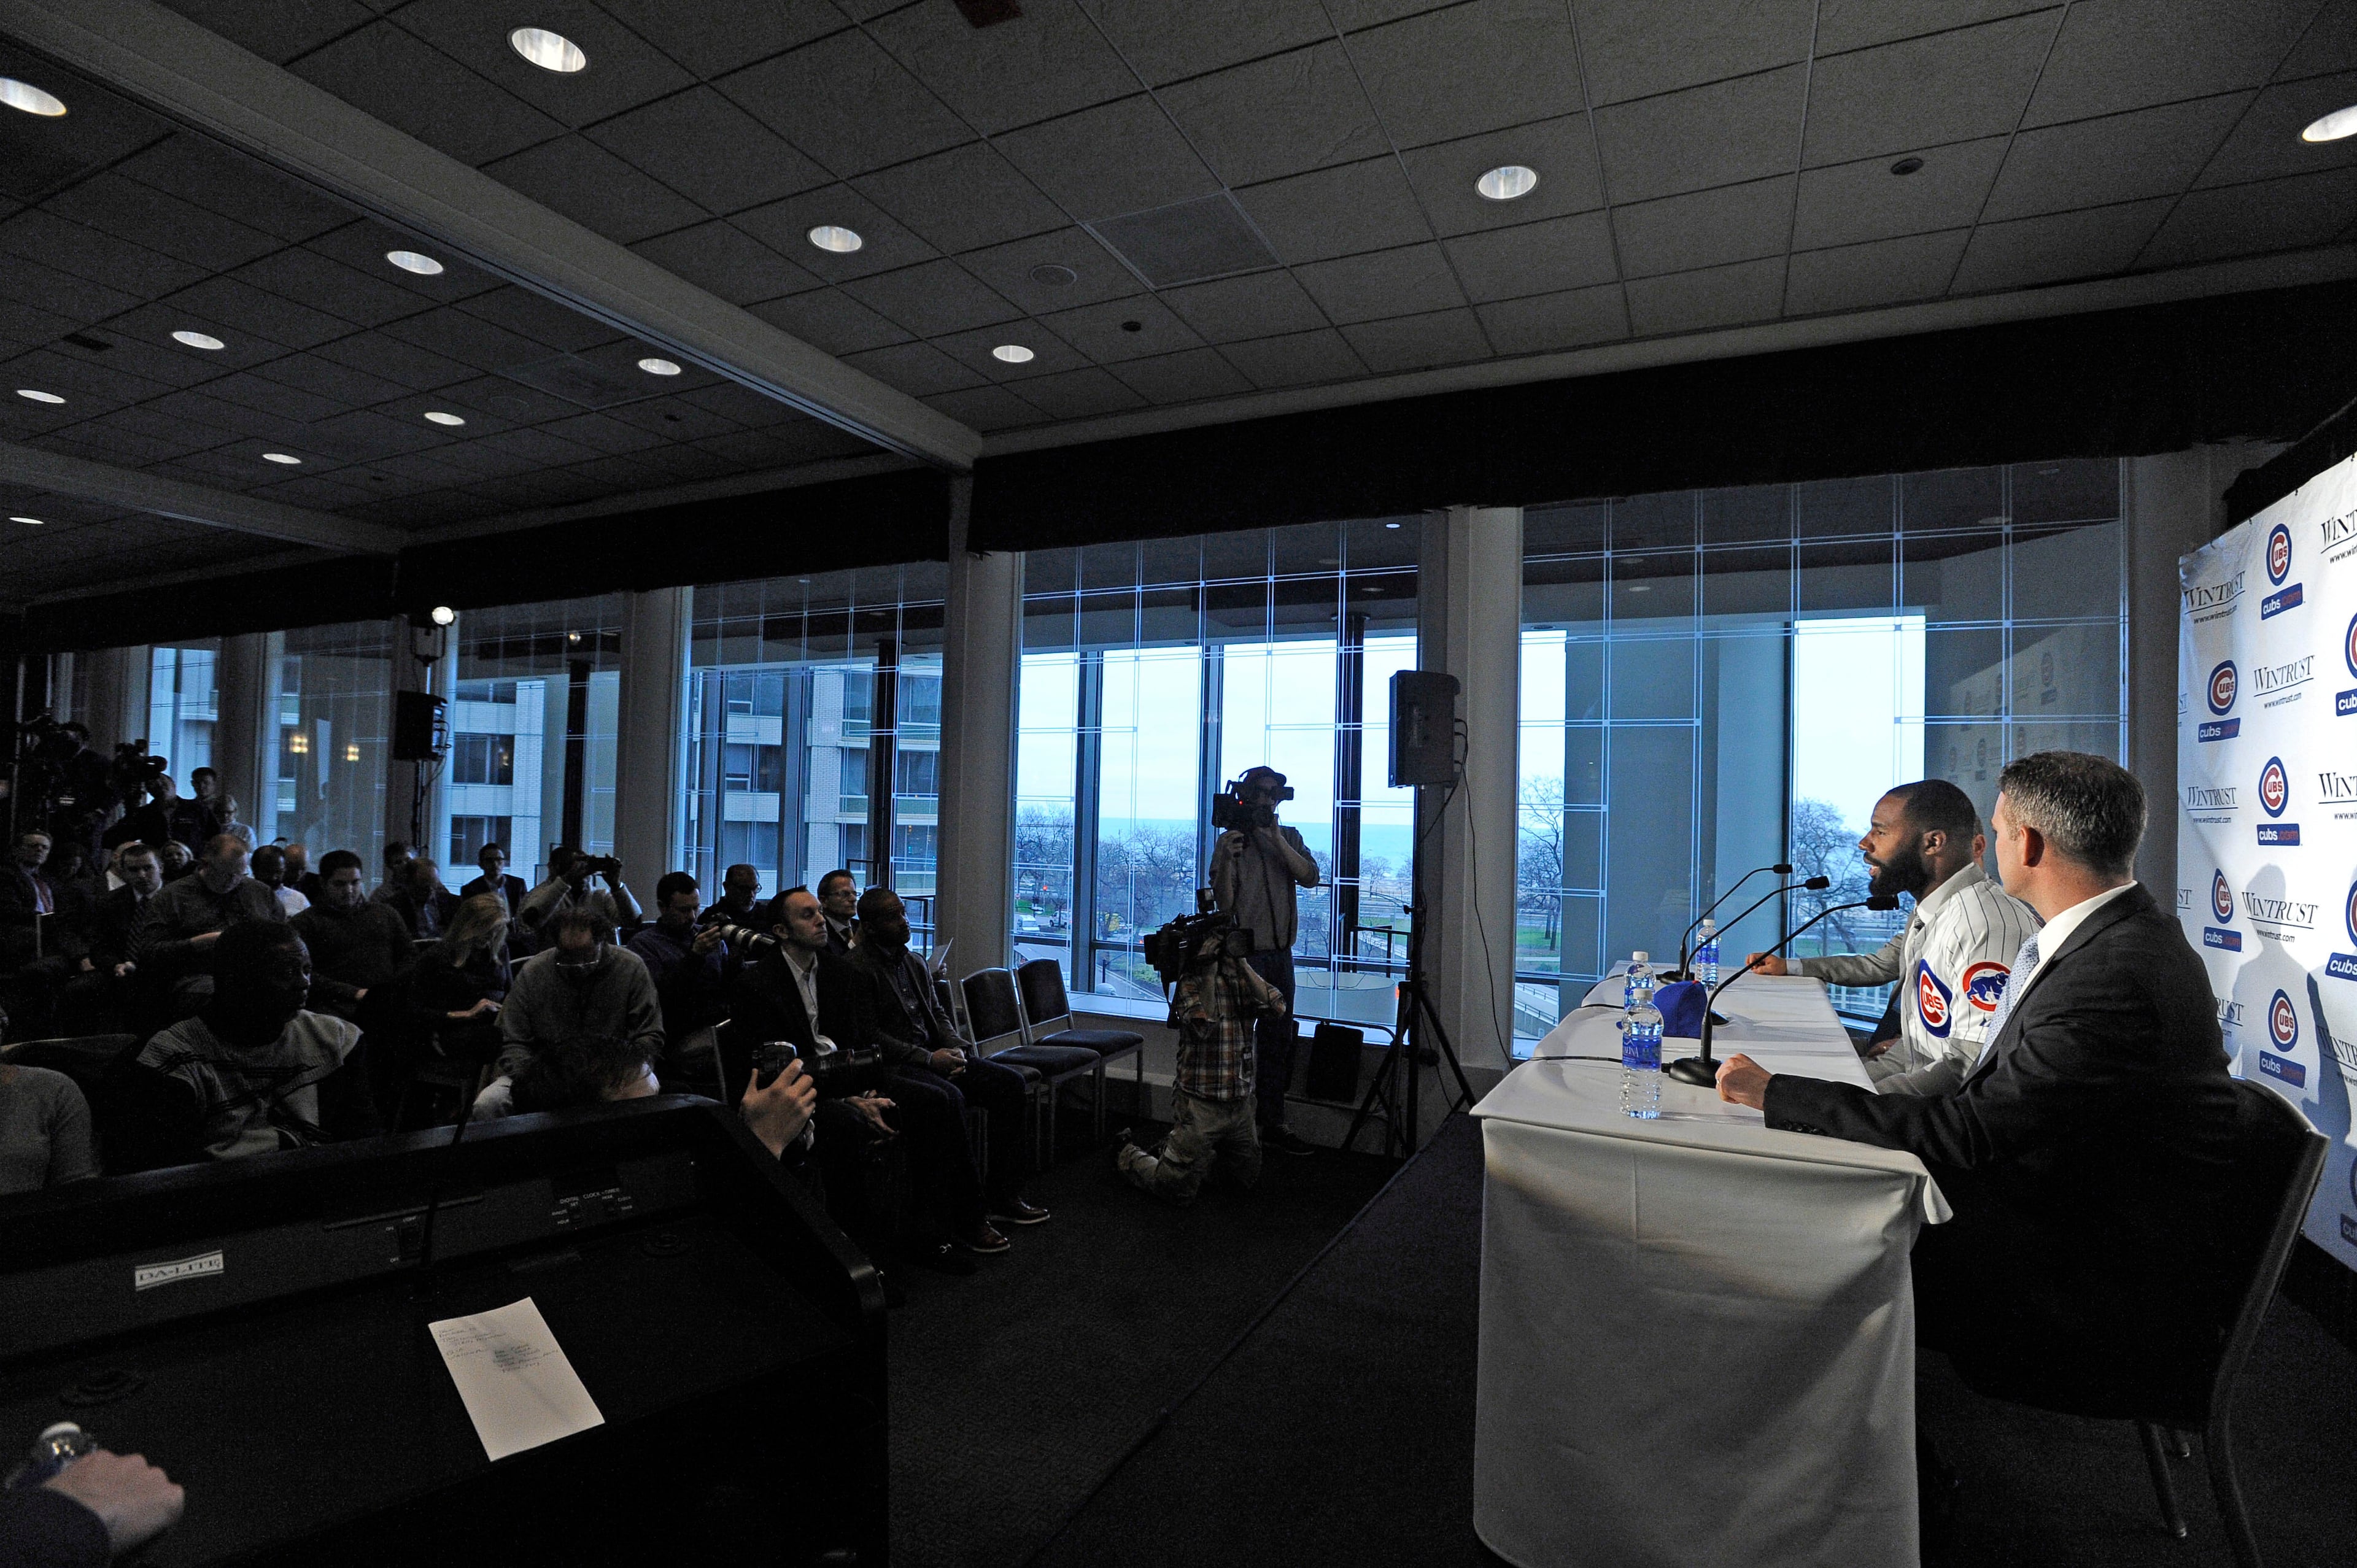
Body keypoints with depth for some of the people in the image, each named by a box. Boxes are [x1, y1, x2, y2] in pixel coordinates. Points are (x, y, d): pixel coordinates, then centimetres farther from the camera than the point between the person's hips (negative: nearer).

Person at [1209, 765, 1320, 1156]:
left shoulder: (1290, 838, 10)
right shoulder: (1230, 841, -4)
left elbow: (1310, 877, -8)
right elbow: (1224, 904, -11)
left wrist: (1276, 840, -17)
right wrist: (1227, 858, -25)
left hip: (1281, 954, 5)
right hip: (1244, 954, -5)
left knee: (1278, 1040, 12)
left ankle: (1273, 1124, 23)